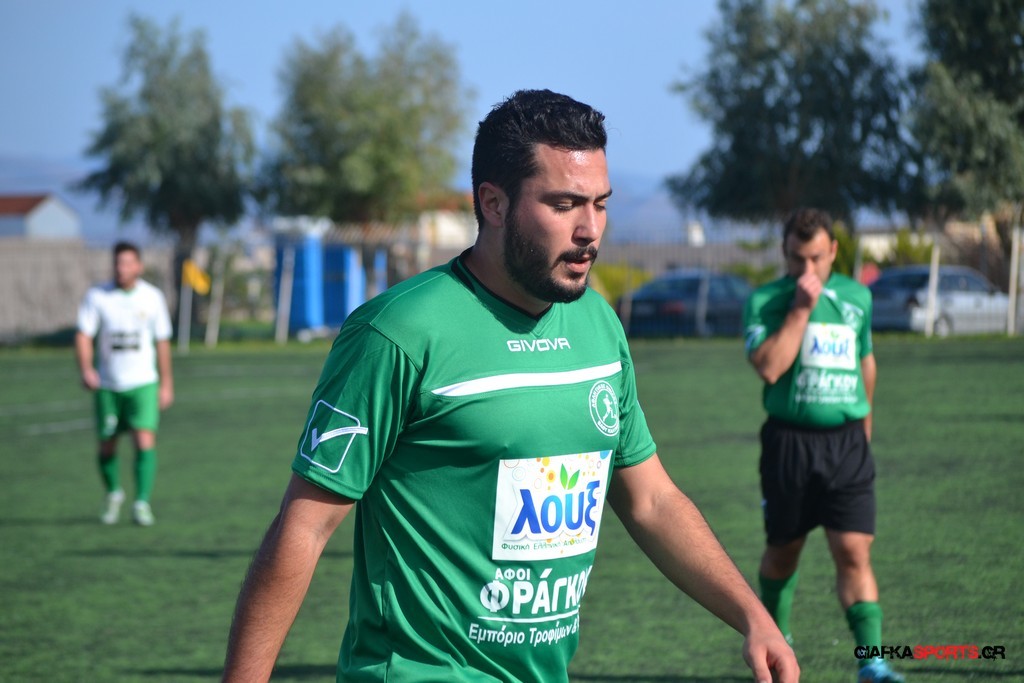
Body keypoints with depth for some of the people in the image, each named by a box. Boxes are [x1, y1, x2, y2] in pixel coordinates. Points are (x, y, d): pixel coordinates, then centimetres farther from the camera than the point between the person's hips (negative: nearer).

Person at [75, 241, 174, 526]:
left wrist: (166, 384, 11)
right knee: (107, 447, 9)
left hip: (142, 384, -1)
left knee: (145, 441, -17)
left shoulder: (152, 297, 0)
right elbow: (83, 335, -8)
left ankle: (142, 503, -12)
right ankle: (113, 494, 34)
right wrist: (86, 369, -26)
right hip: (107, 385, 1)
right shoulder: (97, 296, -4)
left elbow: (162, 342, 9)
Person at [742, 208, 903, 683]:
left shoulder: (857, 297, 8)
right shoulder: (766, 301, -4)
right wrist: (801, 309, -18)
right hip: (790, 443, -1)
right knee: (783, 551, 13)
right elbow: (768, 367, -20)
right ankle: (775, 636, 37)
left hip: (847, 443, 2)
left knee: (854, 553, -10)